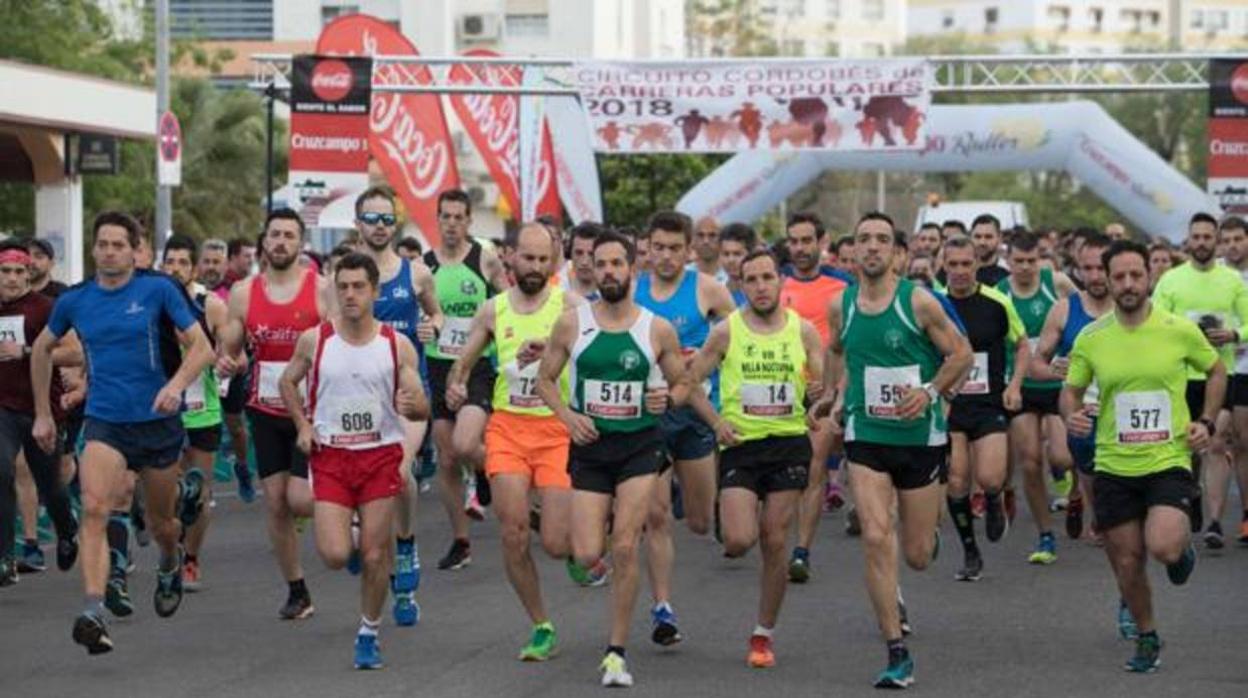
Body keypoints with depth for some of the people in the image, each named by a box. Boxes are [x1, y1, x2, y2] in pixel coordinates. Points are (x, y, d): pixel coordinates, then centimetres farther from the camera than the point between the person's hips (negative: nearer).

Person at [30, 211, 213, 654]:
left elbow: (201, 348, -4)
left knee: (160, 522, 14)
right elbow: (42, 349, 20)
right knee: (94, 509, -23)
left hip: (157, 422, -1)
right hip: (104, 423, 1)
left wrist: (176, 384, -23)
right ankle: (94, 613, -30)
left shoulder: (158, 290, -5)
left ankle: (170, 567, 50)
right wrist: (43, 414, 21)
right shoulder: (75, 301, 3)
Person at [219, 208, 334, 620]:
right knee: (275, 504, 4)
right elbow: (227, 350, 10)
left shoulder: (322, 290, -6)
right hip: (266, 411, 4)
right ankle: (297, 592, 17)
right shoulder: (243, 293, 4)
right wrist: (225, 363, -13)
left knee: (300, 499, -13)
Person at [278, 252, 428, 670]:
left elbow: (422, 409, -2)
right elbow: (288, 382, 16)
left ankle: (368, 634, 19)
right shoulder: (314, 340, -2)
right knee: (334, 555, -12)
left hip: (381, 454, 0)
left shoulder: (397, 345, -3)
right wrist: (302, 425, 3)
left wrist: (411, 406, -25)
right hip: (330, 455, 0)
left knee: (375, 556, 1)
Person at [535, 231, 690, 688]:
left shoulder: (658, 330, -2)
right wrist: (567, 415, -9)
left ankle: (616, 652, 1)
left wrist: (668, 398, -14)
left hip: (641, 444, -1)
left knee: (624, 549, -10)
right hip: (590, 445, 1)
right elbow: (545, 379, 8)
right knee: (587, 556, -5)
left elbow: (682, 384, 9)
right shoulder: (571, 324, -1)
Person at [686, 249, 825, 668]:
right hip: (740, 445, -1)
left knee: (774, 543, 1)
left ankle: (764, 635, 15)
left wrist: (819, 394, -16)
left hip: (789, 444, 1)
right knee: (739, 541, -14)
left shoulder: (804, 331, 2)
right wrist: (716, 422, -8)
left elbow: (823, 389, 8)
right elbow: (691, 381, 5)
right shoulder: (726, 332, -1)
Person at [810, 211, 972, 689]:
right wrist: (832, 394, 15)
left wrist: (930, 391, -17)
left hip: (921, 437, -2)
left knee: (918, 555, 6)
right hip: (866, 436, 2)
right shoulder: (840, 307, 2)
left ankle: (930, 531, 48)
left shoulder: (918, 301, -10)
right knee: (876, 539, -15)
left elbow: (961, 353, -4)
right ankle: (897, 655, -9)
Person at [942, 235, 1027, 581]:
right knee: (956, 482, -3)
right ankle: (970, 553, 15)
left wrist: (1014, 385, -4)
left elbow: (1022, 345, 9)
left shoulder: (997, 302, -3)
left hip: (990, 403, -1)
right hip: (948, 406, 1)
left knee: (990, 479, -16)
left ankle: (994, 503, 22)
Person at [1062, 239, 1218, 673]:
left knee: (1162, 547, -23)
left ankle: (1182, 544, 15)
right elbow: (1071, 390, 11)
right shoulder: (1091, 338, -1)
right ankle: (1147, 639, 29)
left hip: (1169, 461, -2)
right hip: (1113, 467, 2)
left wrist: (1206, 421, -1)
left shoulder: (1180, 330, -5)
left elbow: (1216, 371, 12)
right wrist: (1071, 415, -11)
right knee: (1126, 563, 6)